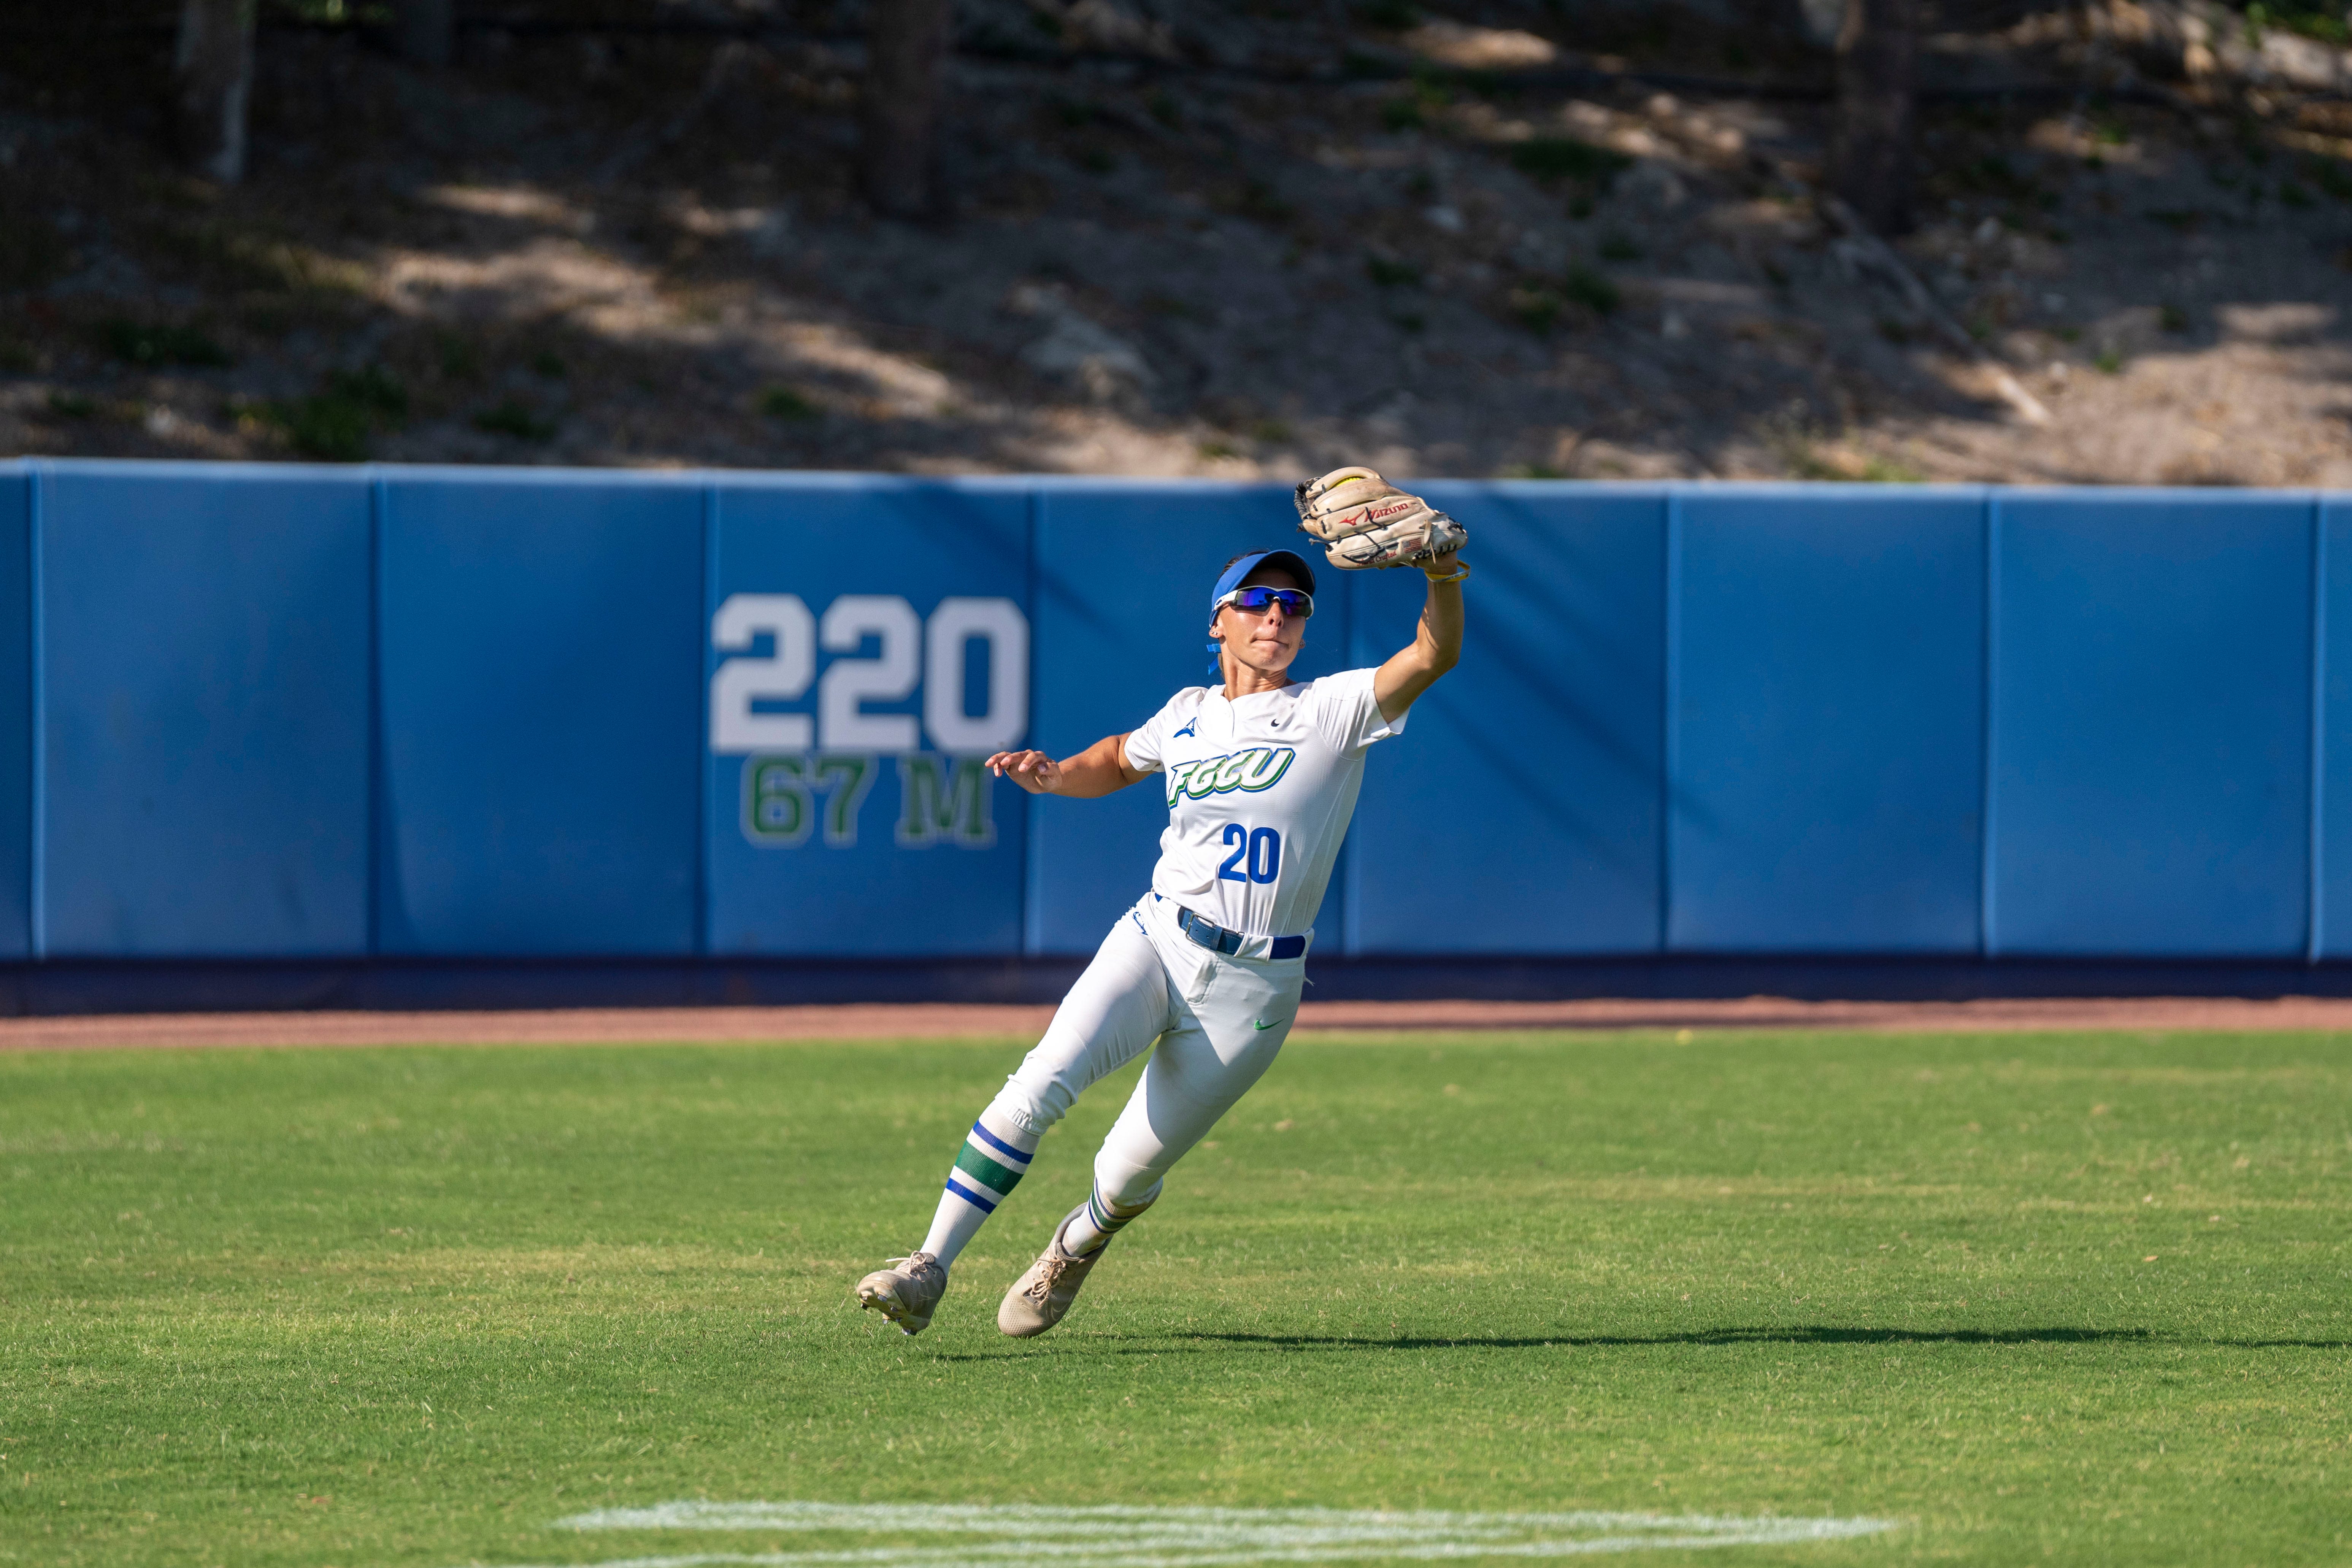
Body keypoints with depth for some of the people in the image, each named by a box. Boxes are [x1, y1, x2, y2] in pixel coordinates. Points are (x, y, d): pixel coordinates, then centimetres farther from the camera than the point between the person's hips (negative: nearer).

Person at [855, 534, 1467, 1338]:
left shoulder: (1333, 712, -2)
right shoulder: (1187, 715, 11)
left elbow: (1434, 656, -18)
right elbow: (1120, 760, 32)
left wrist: (1442, 582, -38)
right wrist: (1053, 776, 11)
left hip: (1252, 987, -2)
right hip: (1154, 941, 2)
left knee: (1128, 1179, 4)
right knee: (1044, 1079, -24)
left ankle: (1077, 1246, 40)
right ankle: (930, 1265, -22)